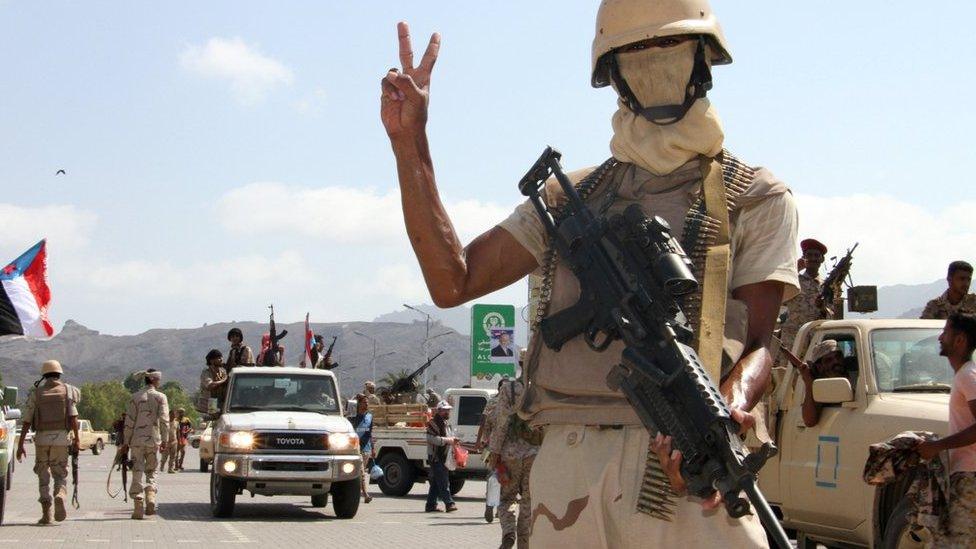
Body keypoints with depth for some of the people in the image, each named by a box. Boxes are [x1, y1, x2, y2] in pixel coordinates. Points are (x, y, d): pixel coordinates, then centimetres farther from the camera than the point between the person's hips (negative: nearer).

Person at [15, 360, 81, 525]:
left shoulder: (35, 393, 4)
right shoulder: (68, 390, 3)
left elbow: (26, 421, 1)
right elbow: (73, 417, -6)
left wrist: (20, 445, 4)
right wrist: (76, 439, -1)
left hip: (42, 438, 0)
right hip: (61, 438, 0)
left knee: (43, 476, 11)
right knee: (60, 474, 9)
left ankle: (46, 513, 3)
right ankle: (60, 496, -22)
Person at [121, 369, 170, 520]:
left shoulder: (135, 397, 5)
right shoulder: (160, 397, 1)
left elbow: (129, 421, 3)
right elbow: (164, 419, -7)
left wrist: (126, 442, 7)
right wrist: (165, 440, -5)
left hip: (137, 439, 0)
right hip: (153, 439, 0)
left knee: (137, 472, 1)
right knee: (151, 471, 14)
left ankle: (138, 507, -3)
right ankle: (151, 496, -8)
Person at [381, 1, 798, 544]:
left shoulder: (757, 198, 9)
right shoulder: (571, 197, 19)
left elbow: (759, 344, 0)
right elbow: (453, 282, 11)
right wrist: (410, 142, 8)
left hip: (686, 469, -3)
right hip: (569, 470, 3)